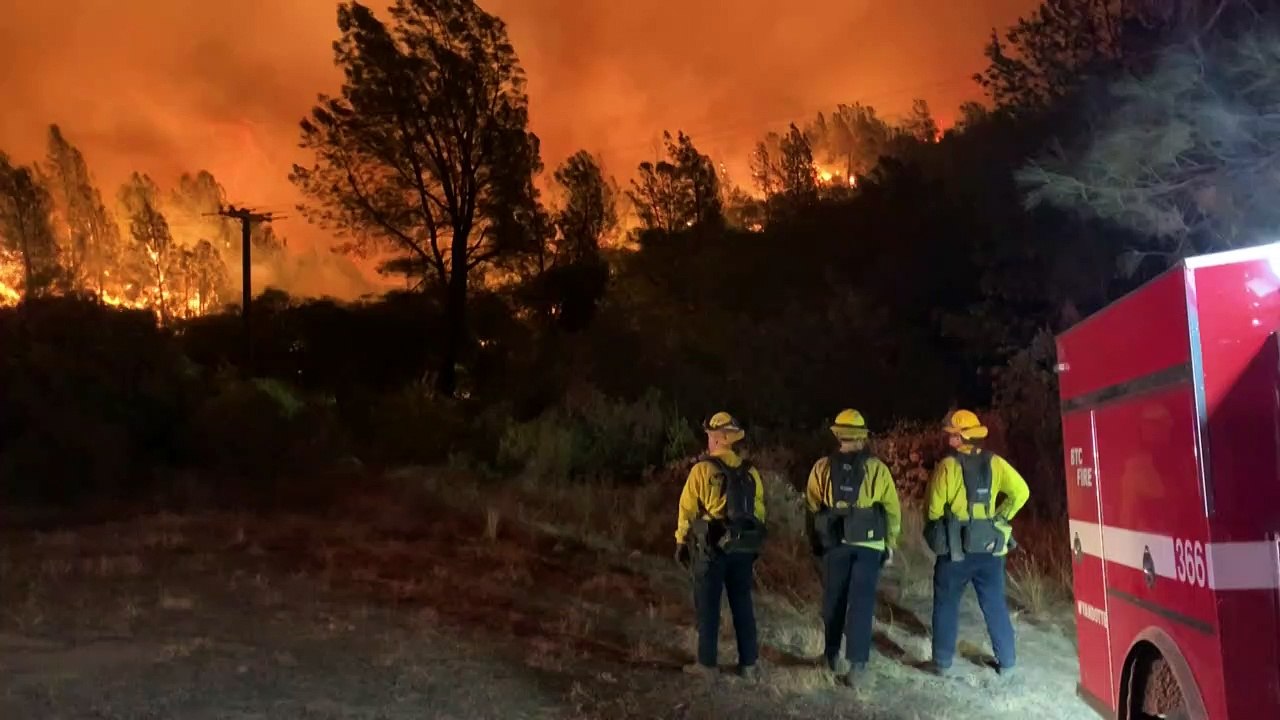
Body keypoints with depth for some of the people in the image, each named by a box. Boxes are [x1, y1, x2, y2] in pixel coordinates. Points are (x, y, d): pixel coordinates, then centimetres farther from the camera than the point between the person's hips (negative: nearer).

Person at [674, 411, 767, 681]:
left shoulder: (702, 470, -9)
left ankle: (707, 664, 9)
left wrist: (681, 542, 4)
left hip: (710, 546, -4)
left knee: (708, 606, 5)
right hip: (743, 547, 4)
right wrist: (752, 543, 16)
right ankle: (749, 664, 15)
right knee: (743, 605, 11)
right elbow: (759, 510, 7)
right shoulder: (750, 472, 5)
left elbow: (687, 509, -6)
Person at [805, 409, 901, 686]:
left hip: (833, 544, 1)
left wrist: (815, 541, 18)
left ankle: (833, 655, 23)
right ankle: (856, 661, -6)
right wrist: (890, 544, 11)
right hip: (869, 545, -1)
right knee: (861, 601, 1)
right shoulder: (877, 468, -2)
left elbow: (812, 508, 6)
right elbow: (892, 510, 1)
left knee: (833, 600, 14)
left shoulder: (822, 468, 1)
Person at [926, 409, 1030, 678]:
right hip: (989, 547, 3)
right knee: (995, 606, 13)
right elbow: (1020, 492, -3)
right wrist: (1000, 518, 9)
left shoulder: (948, 465, -12)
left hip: (954, 548, -3)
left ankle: (943, 662, 11)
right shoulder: (995, 462, 0)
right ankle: (1007, 662, 17)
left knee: (946, 605, 8)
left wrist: (938, 533, 10)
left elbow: (935, 507, -9)